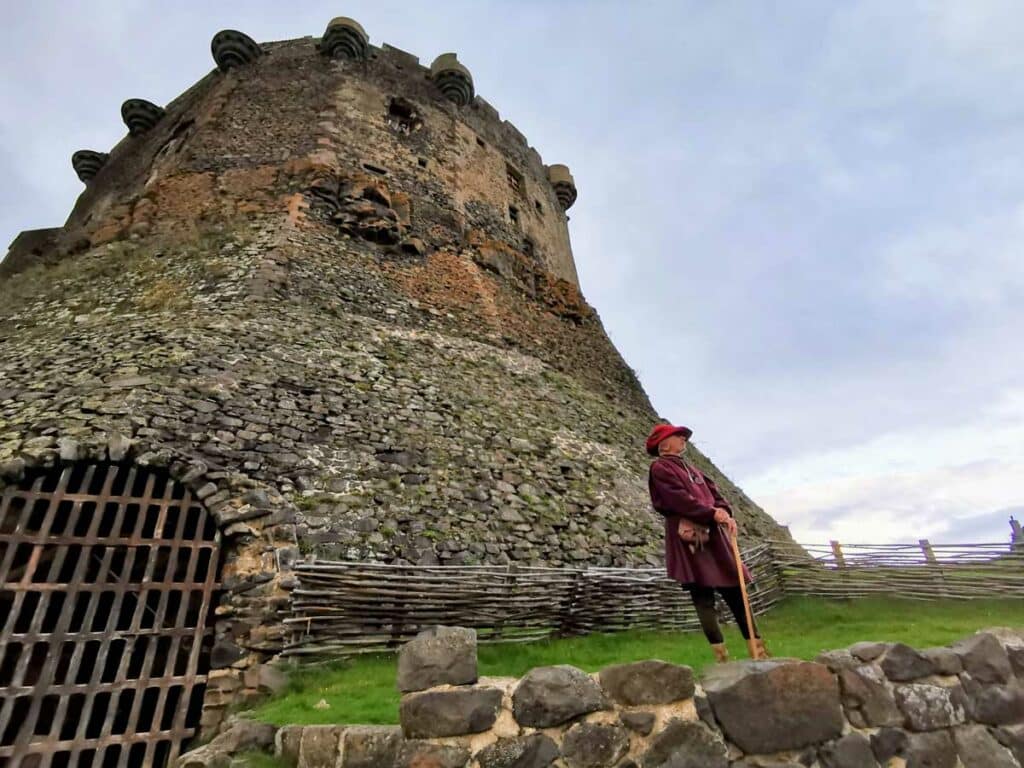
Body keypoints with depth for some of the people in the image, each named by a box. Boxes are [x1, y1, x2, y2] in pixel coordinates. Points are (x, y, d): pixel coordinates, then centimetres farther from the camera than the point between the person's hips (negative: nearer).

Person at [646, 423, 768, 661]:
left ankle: (759, 651, 14)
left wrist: (726, 513, -7)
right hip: (688, 538, -8)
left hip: (714, 535, 8)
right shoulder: (660, 468, -2)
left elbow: (714, 492, 13)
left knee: (735, 592, 8)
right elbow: (679, 499, -15)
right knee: (703, 598, -4)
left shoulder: (691, 469, 24)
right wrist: (712, 514, -18)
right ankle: (722, 657, 1)